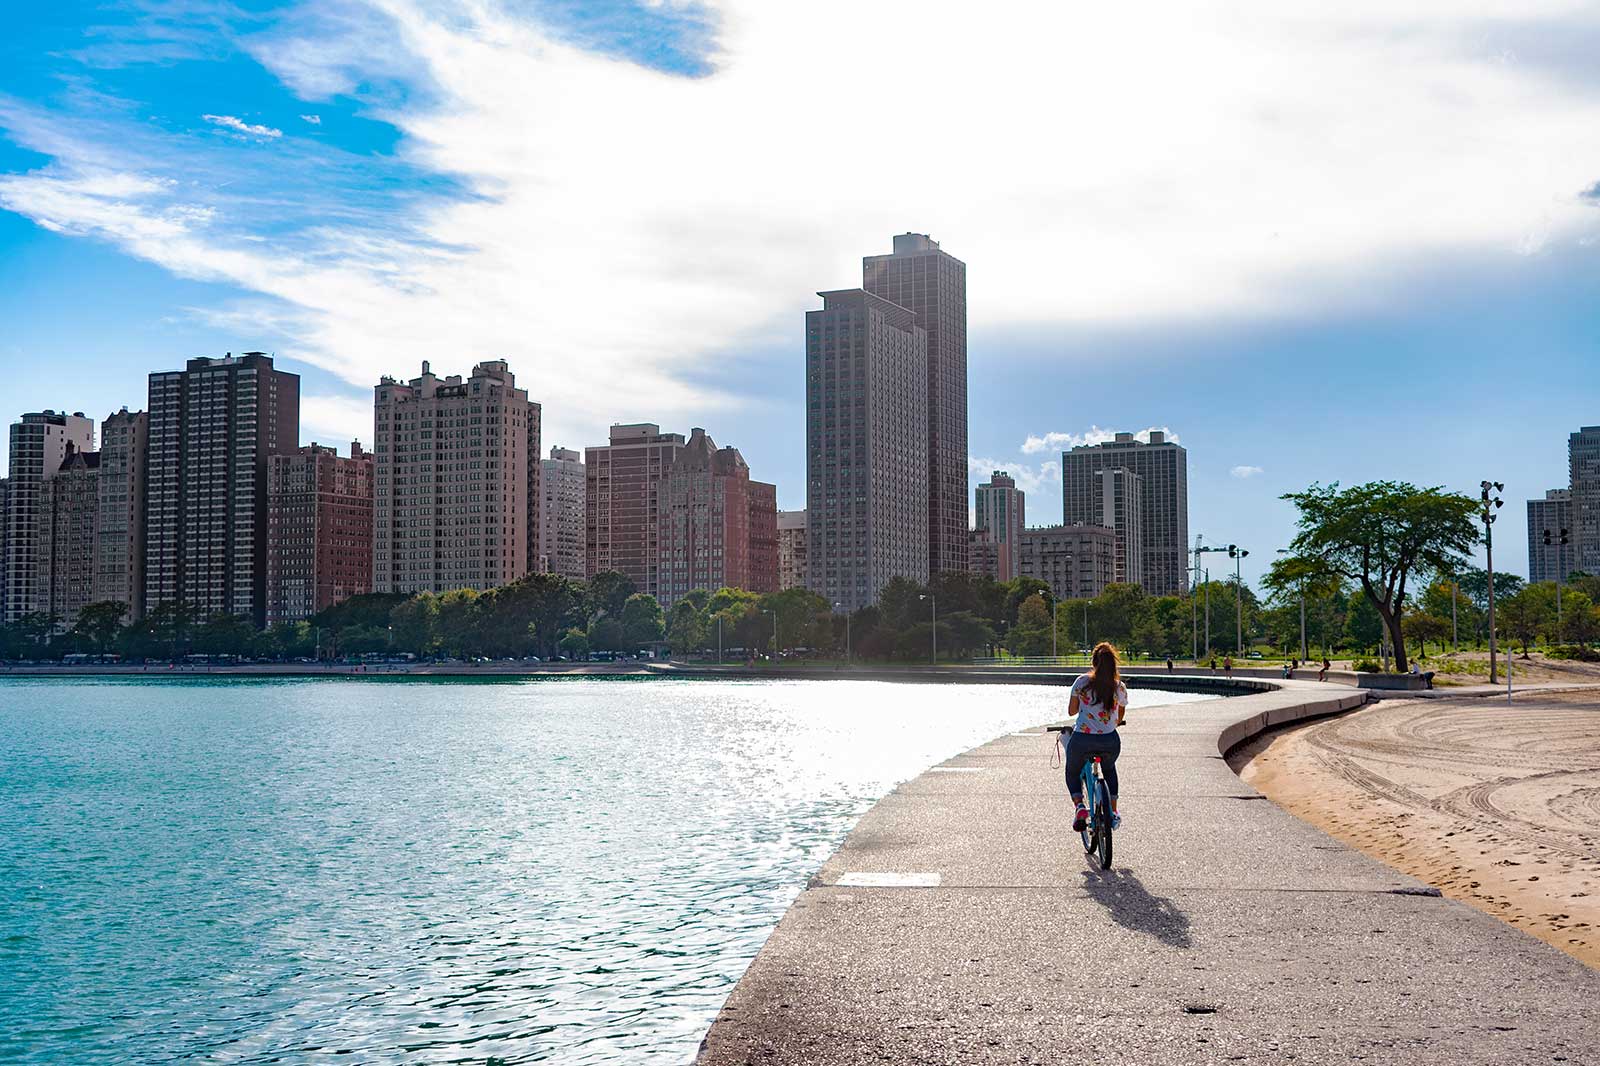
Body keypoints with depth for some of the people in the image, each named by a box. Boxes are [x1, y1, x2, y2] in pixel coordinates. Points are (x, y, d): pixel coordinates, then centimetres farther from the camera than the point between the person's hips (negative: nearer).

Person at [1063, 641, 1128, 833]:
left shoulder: (1082, 682, -3)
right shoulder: (1120, 687, 3)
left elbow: (1072, 711, 4)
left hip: (1082, 739, -2)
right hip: (1110, 741, 2)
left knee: (1073, 772, 27)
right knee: (1109, 769, 36)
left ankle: (1079, 805, 1)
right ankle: (1113, 813, 30)